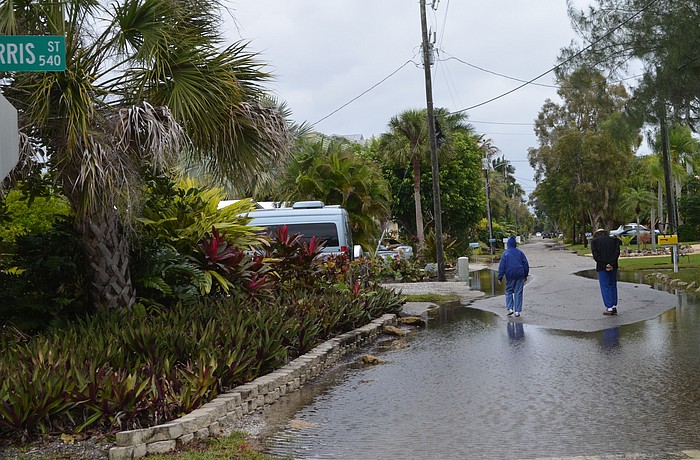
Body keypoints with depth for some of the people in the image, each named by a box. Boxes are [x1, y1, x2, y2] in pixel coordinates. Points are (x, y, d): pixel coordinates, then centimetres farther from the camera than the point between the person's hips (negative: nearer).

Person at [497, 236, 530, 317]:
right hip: (520, 275, 2)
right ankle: (517, 311, 3)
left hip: (510, 275, -2)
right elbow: (526, 264, 8)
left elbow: (502, 267, -6)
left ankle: (510, 308, 0)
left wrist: (500, 278, -2)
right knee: (518, 293, 5)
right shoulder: (520, 252, 5)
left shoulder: (505, 253, -3)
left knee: (509, 292, 13)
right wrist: (525, 275, 17)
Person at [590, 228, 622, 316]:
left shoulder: (594, 241, 4)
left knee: (605, 287, 0)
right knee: (613, 286, 13)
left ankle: (609, 308, -4)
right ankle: (614, 307, 12)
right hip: (613, 266, 3)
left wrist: (604, 265, -11)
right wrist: (611, 264, -12)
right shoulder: (613, 240, 10)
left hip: (601, 267, -3)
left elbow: (595, 255, -8)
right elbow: (617, 252, -5)